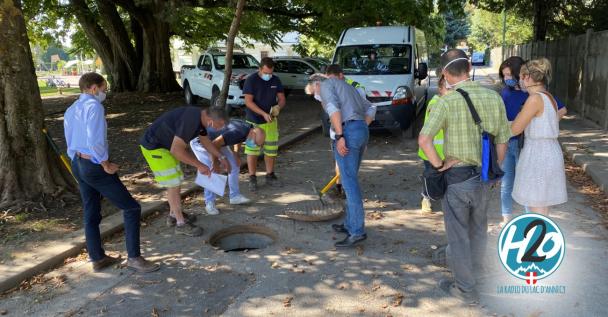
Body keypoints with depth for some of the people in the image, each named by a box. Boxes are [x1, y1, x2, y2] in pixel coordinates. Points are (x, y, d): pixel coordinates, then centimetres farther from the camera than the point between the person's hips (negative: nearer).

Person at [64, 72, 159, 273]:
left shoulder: (70, 111, 13)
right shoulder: (94, 107, -17)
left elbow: (71, 145, 17)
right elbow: (96, 142, -27)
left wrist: (79, 164, 21)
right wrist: (107, 165, -15)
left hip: (77, 166, 10)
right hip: (96, 168, -10)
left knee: (91, 214, 19)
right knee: (132, 208, -1)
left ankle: (97, 258, 31)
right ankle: (134, 257, 2)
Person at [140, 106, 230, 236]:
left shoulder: (201, 115, 0)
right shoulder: (191, 121, -31)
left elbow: (205, 140, 17)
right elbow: (176, 150, -33)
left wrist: (221, 157, 14)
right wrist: (199, 165, -26)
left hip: (163, 143, 10)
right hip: (154, 147, -10)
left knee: (176, 180, 18)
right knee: (173, 184, -4)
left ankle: (174, 215, 33)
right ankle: (181, 224, 7)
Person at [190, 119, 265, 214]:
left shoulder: (248, 128, -10)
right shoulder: (237, 132, -38)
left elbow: (238, 140, 12)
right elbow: (214, 145, -39)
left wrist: (236, 155, -2)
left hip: (215, 140, 9)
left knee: (234, 165, 3)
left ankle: (234, 196, 14)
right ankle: (210, 203, -8)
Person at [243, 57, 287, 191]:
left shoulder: (276, 80, 2)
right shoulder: (251, 80, -12)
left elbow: (282, 99, 6)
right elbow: (248, 101, -17)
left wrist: (278, 107, -19)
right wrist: (263, 114, -27)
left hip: (271, 120, 4)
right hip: (254, 121, -4)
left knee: (271, 149, 10)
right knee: (252, 150, 0)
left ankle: (270, 176, 23)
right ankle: (252, 178, 9)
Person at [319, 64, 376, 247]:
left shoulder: (325, 84, 6)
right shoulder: (349, 87, 30)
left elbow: (333, 107, -12)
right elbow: (370, 109, 27)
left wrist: (339, 136, -17)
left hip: (348, 131, -8)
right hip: (363, 131, 8)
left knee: (349, 182, -10)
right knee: (350, 179, 16)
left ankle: (357, 231, -13)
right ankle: (350, 224, 22)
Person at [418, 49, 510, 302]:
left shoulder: (447, 101, -17)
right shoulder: (493, 97, -3)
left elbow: (424, 140, -26)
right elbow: (502, 141, 4)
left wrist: (438, 165, -12)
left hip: (456, 175, -4)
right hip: (483, 177, 5)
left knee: (458, 231, 11)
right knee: (478, 226, 25)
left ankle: (465, 288, 24)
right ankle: (474, 261, 48)